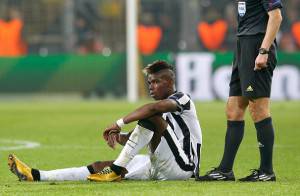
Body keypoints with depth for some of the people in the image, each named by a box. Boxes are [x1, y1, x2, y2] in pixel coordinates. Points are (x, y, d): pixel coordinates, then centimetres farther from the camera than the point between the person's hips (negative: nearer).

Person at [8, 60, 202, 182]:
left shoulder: (182, 99, -3)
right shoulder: (162, 108, 24)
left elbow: (154, 107, -26)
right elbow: (142, 141, 18)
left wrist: (119, 123, -24)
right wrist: (119, 136, -5)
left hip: (182, 167, -8)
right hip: (158, 169, 8)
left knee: (151, 116, -24)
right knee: (102, 166, -2)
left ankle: (117, 169, -24)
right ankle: (36, 176, -9)